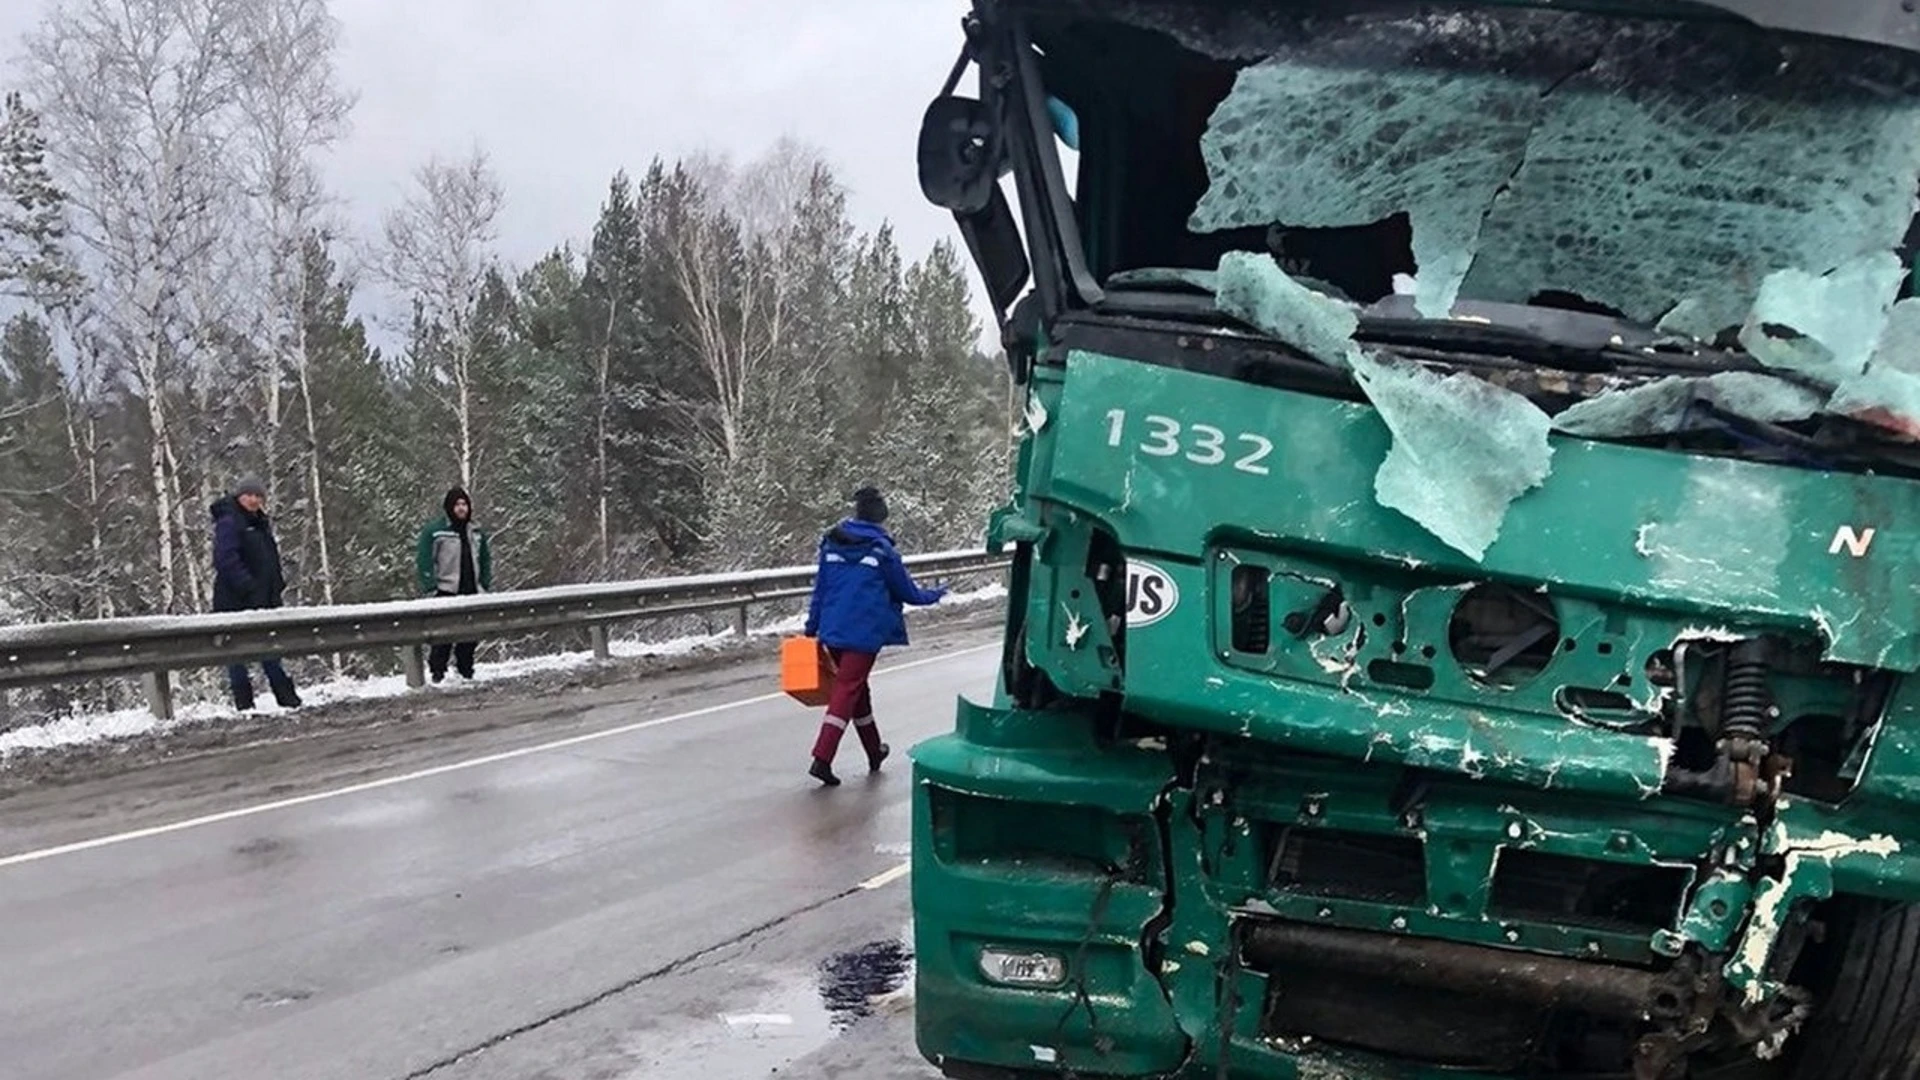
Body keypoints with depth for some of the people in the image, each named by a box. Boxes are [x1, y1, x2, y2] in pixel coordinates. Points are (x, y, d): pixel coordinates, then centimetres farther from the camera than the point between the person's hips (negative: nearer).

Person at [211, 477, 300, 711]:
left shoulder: (260, 523, 17)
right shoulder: (228, 522, -11)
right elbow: (226, 559, -21)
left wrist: (278, 582, 11)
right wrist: (248, 586, -25)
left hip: (264, 597, 9)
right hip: (236, 600, -9)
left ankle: (286, 696, 21)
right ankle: (244, 703, 0)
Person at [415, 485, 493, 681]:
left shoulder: (477, 532, 14)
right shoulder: (434, 531, -3)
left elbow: (486, 561, 20)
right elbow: (423, 562, -5)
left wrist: (486, 586, 12)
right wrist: (430, 589, -11)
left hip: (472, 592, 5)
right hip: (446, 592, -5)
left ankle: (465, 670, 18)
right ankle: (437, 671, -1)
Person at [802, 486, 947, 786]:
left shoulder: (831, 542, 4)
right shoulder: (881, 549, -8)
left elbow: (819, 589, 8)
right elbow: (908, 593, 1)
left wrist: (811, 627, 14)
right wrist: (935, 595, 19)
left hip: (832, 630, 5)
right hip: (864, 633, -5)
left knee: (856, 686, 19)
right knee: (847, 691, -4)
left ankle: (874, 752, 33)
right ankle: (822, 759, -15)